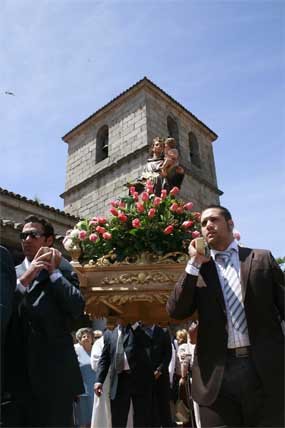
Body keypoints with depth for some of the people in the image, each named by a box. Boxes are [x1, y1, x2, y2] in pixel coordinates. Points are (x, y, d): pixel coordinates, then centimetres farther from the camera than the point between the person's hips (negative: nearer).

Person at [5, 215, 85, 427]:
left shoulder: (63, 271, 3)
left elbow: (78, 308, -11)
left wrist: (53, 271, -8)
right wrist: (24, 280, -15)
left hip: (55, 371, -2)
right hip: (18, 370, 3)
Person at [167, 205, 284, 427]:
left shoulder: (262, 259, 7)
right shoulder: (197, 270, 8)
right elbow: (176, 311, -4)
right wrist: (194, 263, -8)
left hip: (264, 368, 0)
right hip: (217, 374, 1)